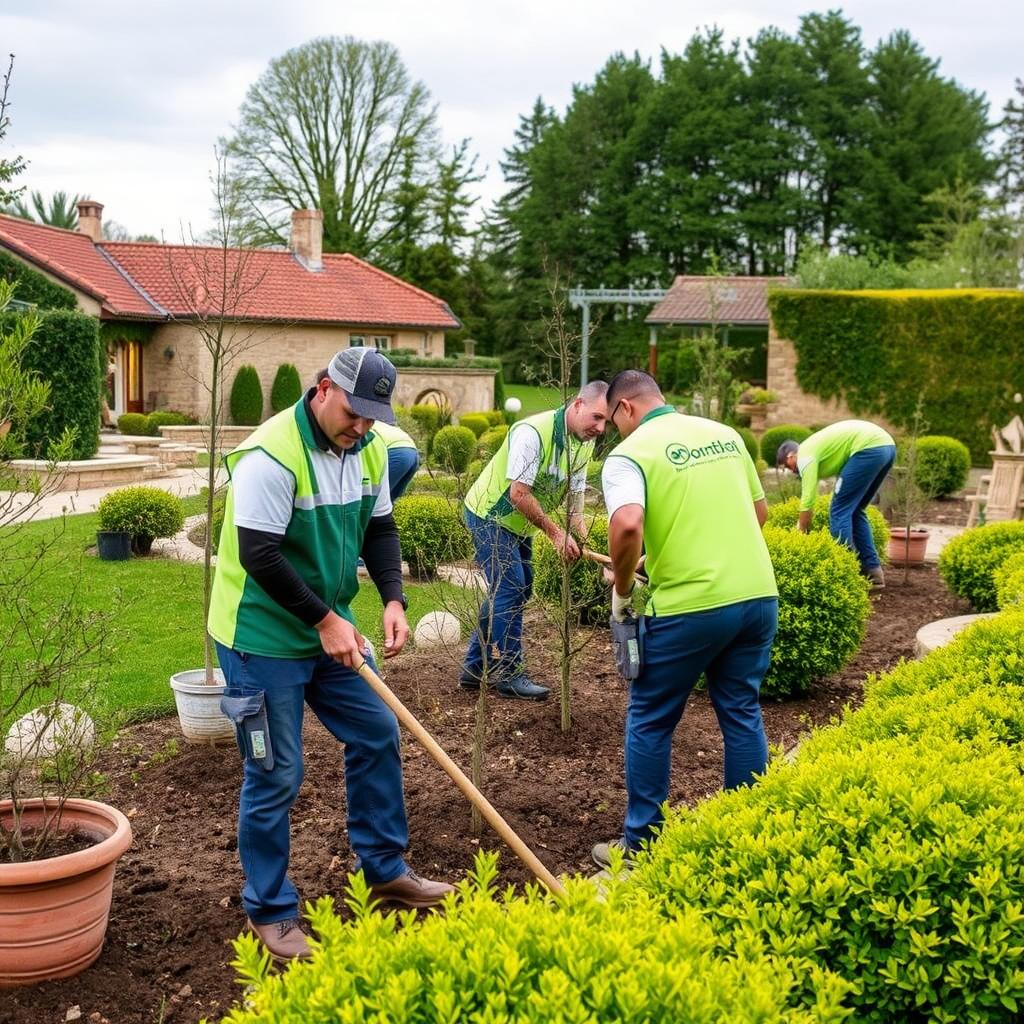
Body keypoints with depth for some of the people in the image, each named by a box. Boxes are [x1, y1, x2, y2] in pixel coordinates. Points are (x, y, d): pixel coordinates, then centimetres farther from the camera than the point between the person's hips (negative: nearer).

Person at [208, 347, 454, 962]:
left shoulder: (369, 449, 0)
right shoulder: (272, 456, -25)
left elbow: (380, 529, 7)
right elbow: (260, 555, -26)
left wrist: (393, 600, -8)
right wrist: (327, 621, -22)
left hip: (329, 628, 8)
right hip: (264, 638, -8)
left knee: (378, 734, 14)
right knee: (275, 775, 0)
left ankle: (385, 869, 31)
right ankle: (271, 912, 17)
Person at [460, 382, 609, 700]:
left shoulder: (585, 443, -3)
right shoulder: (533, 432, -30)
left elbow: (575, 496, 1)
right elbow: (518, 494, -31)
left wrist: (582, 542, -14)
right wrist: (555, 533, -29)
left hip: (519, 524, 9)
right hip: (489, 515, -9)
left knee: (513, 590, 13)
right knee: (510, 590, -11)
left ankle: (475, 667, 24)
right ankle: (509, 675, 0)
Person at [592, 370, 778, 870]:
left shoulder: (630, 452, -6)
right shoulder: (724, 433, 13)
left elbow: (627, 525, -23)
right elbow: (760, 510, 20)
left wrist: (621, 589, -8)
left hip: (689, 605, -6)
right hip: (759, 593, 6)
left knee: (650, 720, 11)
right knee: (742, 713, 18)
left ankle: (641, 843, 19)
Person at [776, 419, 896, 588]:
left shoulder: (804, 455, 0)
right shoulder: (814, 447, 27)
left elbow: (807, 501, -2)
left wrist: (800, 534, 8)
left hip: (869, 447, -10)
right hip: (887, 446, 10)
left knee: (840, 511, -2)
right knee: (854, 510, 18)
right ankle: (873, 571, 18)